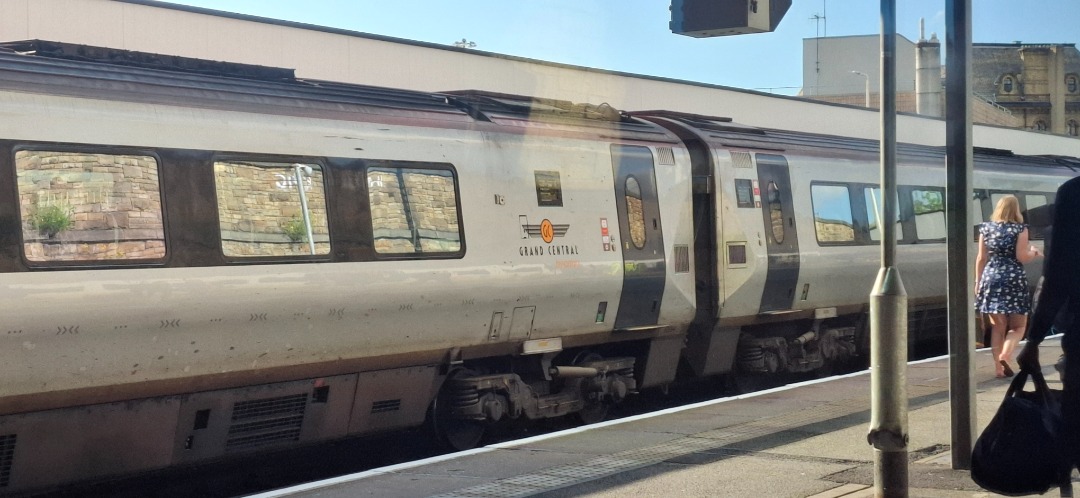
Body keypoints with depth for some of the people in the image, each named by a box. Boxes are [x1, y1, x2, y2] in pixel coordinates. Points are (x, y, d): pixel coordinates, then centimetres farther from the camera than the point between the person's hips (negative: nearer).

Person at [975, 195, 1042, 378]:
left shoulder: (986, 228, 6)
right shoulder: (1020, 229, -4)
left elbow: (981, 258, 7)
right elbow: (1021, 257, -9)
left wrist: (978, 281, 14)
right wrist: (1034, 252, 12)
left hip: (991, 279, 3)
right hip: (1014, 279, -3)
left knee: (997, 326, 11)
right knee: (1018, 326, 6)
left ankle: (999, 366, 6)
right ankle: (1005, 355, -19)